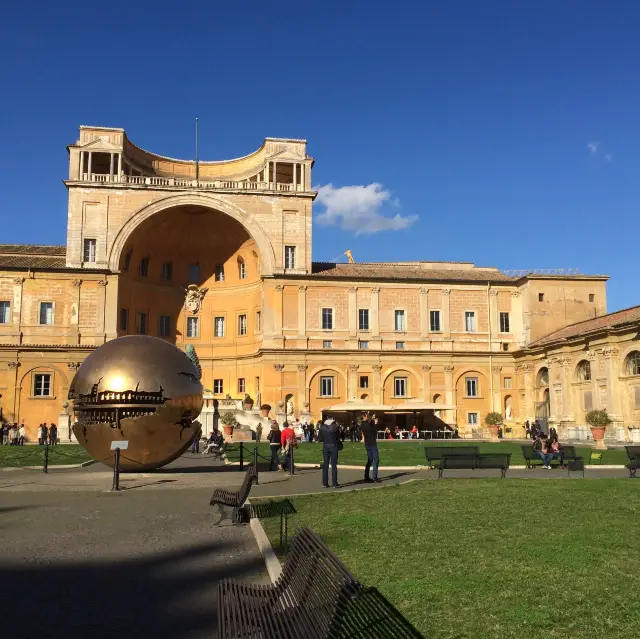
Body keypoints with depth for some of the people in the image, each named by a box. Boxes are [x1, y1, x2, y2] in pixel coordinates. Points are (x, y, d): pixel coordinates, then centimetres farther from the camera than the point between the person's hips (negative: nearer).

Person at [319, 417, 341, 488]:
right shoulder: (335, 426, -8)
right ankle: (334, 483, -2)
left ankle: (325, 483, 10)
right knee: (334, 465, 0)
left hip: (325, 446, 3)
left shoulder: (322, 427, 0)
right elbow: (338, 437, 0)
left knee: (325, 465, 9)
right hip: (333, 446, -2)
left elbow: (319, 438, 3)